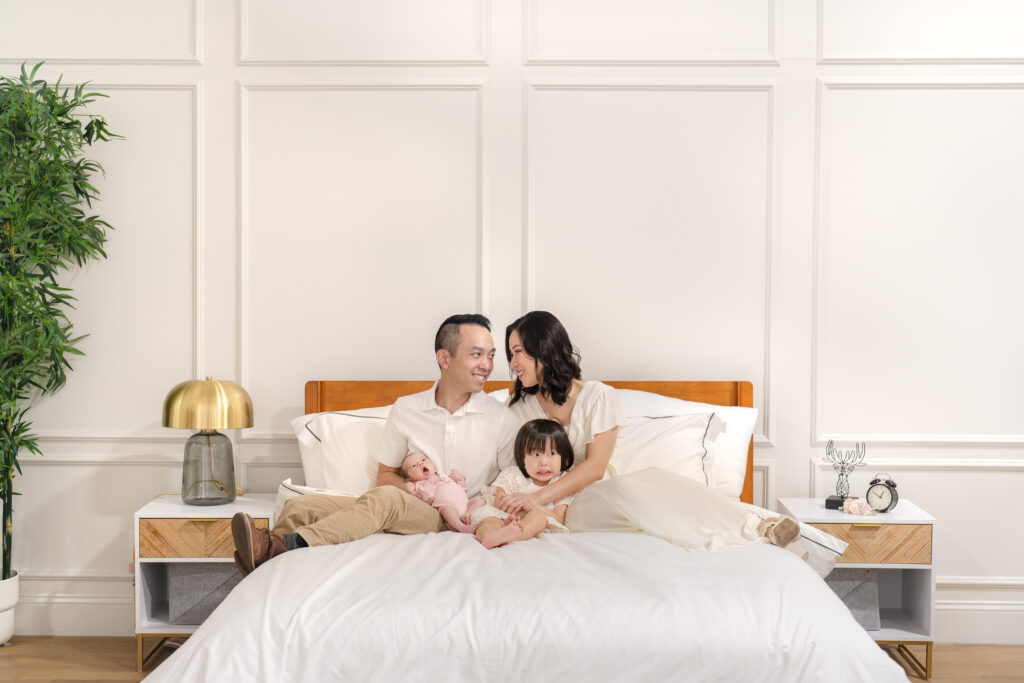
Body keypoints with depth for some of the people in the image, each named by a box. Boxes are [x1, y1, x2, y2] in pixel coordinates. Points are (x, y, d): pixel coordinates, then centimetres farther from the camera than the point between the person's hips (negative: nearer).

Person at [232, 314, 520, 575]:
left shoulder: (502, 419, 2)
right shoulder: (405, 410, 9)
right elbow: (386, 474, 15)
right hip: (408, 508, 4)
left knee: (385, 497, -35)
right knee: (301, 506, -15)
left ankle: (283, 544, -45)